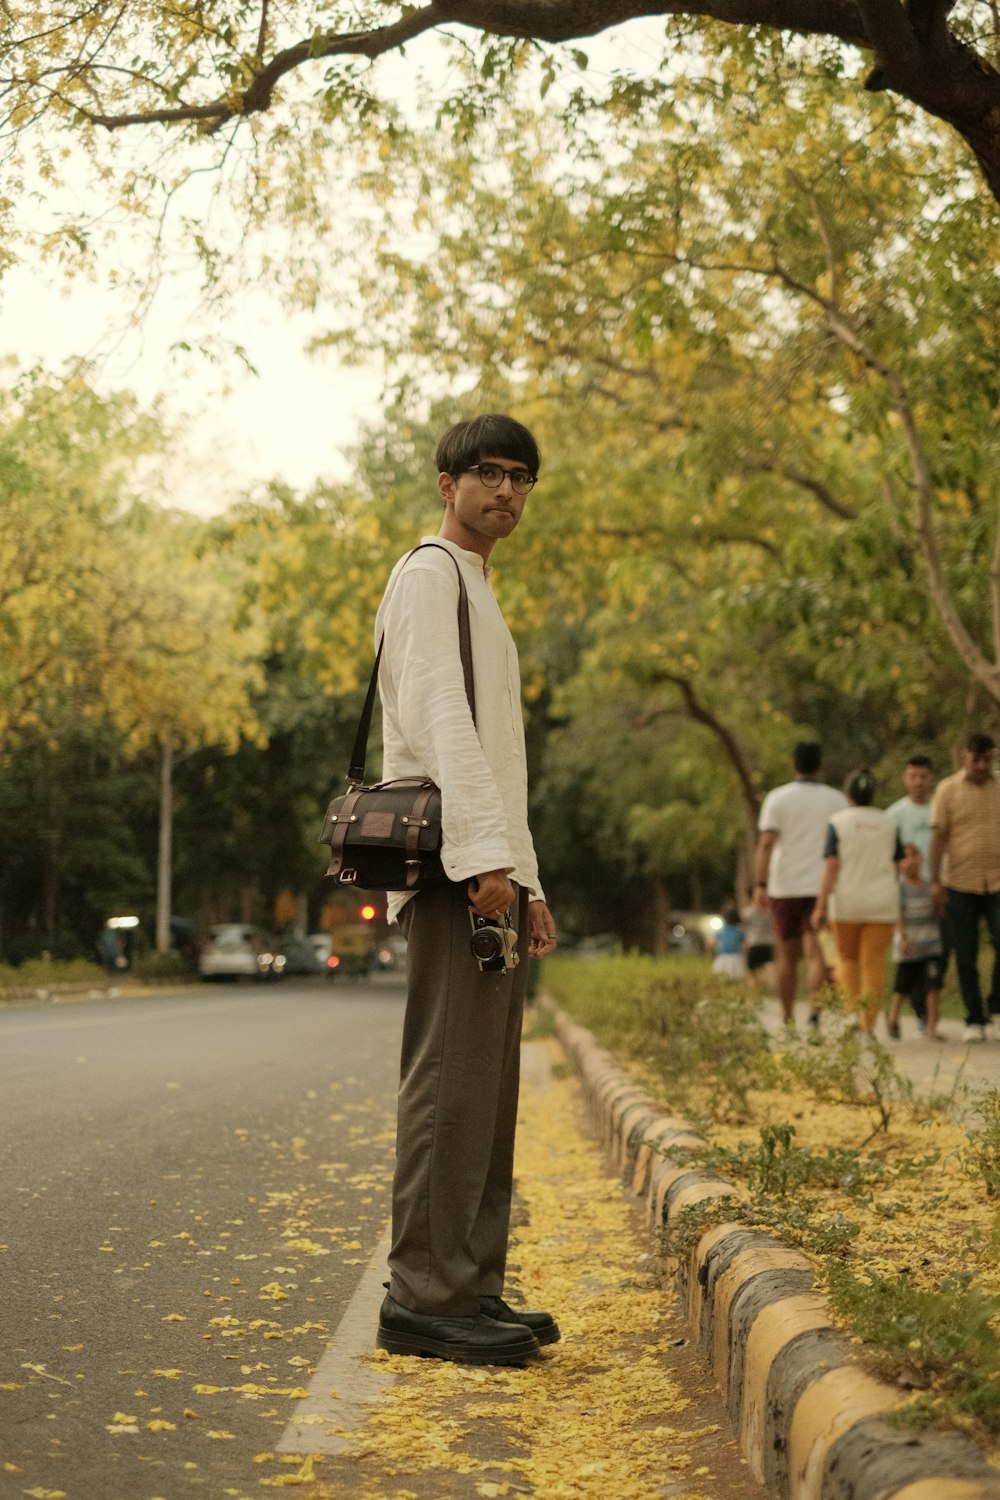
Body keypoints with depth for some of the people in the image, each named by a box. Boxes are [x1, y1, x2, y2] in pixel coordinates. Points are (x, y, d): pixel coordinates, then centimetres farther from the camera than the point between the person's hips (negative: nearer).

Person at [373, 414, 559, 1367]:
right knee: (450, 1076, -13)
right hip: (451, 865, -10)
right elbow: (438, 714, -16)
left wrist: (528, 884, 23)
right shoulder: (430, 573, -3)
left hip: (487, 870, 10)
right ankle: (425, 1298, -12)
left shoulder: (479, 597, 28)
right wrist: (486, 853, -26)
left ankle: (472, 1289, 11)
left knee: (486, 1084, 8)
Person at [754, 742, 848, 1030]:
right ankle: (814, 1013, -29)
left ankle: (788, 1022, 21)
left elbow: (765, 844, -11)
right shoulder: (836, 800, 3)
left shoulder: (777, 798, -1)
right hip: (821, 888, 0)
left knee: (788, 957, 13)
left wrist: (760, 885, -15)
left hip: (785, 889, 0)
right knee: (815, 956, -8)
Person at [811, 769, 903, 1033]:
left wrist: (821, 906, -11)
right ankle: (868, 1025, -6)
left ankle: (852, 1014, 2)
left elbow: (831, 866, -11)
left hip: (846, 902, -1)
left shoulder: (837, 822, -5)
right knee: (874, 963, 1)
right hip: (882, 903, 1)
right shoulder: (887, 823, 5)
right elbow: (897, 866, 7)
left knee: (847, 958, 17)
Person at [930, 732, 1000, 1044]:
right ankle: (974, 1020, 11)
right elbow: (938, 837, -2)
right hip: (960, 886, -1)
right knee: (966, 957, 1)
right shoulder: (947, 790, 1)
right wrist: (935, 882, -8)